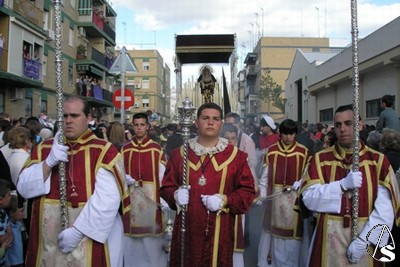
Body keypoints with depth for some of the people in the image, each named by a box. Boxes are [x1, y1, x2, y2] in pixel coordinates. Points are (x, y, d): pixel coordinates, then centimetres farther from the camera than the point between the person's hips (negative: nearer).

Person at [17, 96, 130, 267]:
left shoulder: (104, 151, -10)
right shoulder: (44, 149, 6)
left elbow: (108, 199, -19)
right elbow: (23, 189, -1)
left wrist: (78, 231, -19)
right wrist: (49, 162, -14)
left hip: (90, 239, -4)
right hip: (47, 240, 4)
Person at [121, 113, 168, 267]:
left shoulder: (157, 149, -1)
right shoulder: (125, 149, 5)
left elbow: (162, 177, -4)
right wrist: (124, 178, -13)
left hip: (151, 195, -2)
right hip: (131, 196, 2)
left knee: (151, 227, 2)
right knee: (131, 228, 6)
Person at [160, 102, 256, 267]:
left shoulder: (236, 156, 1)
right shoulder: (180, 154, 5)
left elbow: (247, 191, 1)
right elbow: (166, 187, 9)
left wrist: (225, 200, -15)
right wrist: (176, 195, -13)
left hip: (220, 231, -1)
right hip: (187, 229, 1)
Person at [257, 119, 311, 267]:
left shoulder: (304, 152, -3)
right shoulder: (271, 151, -1)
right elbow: (265, 176, 3)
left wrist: (300, 183, -17)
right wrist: (262, 194, -1)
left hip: (295, 197, -1)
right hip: (275, 195, 1)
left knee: (293, 227, 3)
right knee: (274, 226, 10)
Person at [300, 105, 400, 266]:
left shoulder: (378, 160, -4)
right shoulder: (320, 159, -1)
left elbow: (385, 208, -11)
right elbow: (308, 198, -11)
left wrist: (364, 240, -18)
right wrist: (343, 184, -21)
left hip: (366, 237, 0)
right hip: (329, 238, 0)